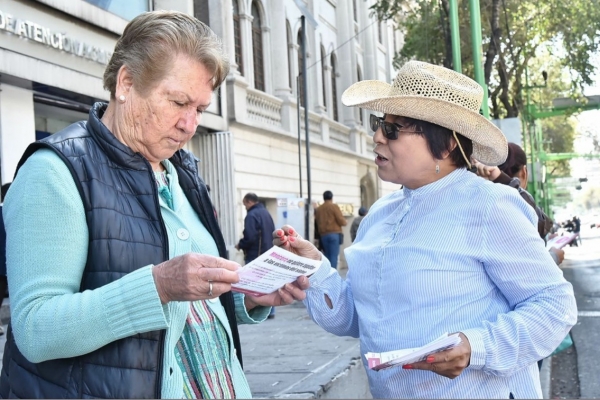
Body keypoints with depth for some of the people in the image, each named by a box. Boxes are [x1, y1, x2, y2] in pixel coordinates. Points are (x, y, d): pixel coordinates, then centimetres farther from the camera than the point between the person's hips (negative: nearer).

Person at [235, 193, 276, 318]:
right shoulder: (266, 213, 13)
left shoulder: (252, 215, -15)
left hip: (255, 255, -9)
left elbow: (250, 237, -21)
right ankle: (269, 311, 15)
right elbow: (272, 234, 18)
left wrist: (240, 245, -5)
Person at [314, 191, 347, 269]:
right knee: (334, 256, -6)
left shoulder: (318, 209, 10)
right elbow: (341, 221, -7)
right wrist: (345, 222, 13)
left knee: (327, 256, 11)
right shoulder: (334, 207, -4)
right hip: (334, 234, -5)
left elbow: (317, 222, 10)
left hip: (323, 235, 5)